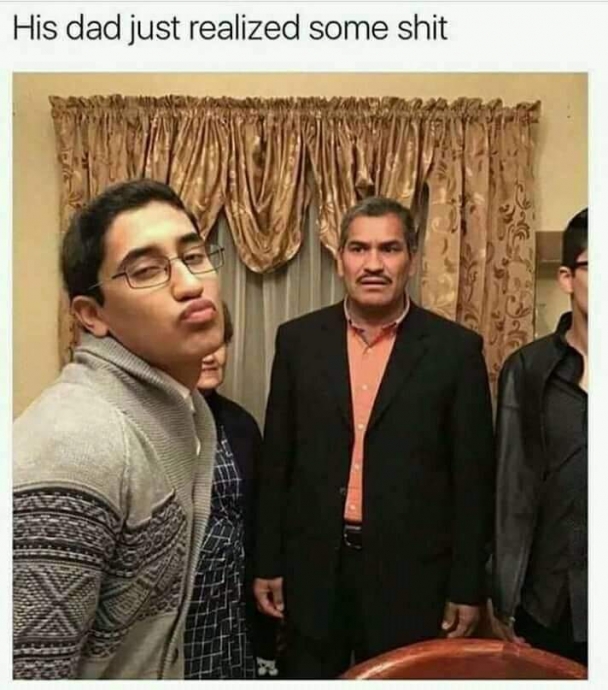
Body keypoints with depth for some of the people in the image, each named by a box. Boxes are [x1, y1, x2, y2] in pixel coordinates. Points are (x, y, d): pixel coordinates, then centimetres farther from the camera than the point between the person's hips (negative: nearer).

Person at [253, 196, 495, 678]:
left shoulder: (455, 348, -6)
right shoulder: (298, 339, -1)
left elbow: (473, 476, -3)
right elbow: (276, 460, 2)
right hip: (313, 565, 2)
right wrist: (267, 563, 4)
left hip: (411, 568, -1)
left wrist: (467, 586, -2)